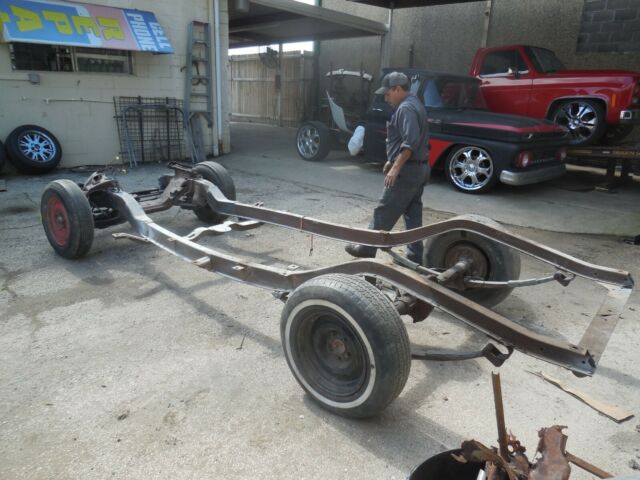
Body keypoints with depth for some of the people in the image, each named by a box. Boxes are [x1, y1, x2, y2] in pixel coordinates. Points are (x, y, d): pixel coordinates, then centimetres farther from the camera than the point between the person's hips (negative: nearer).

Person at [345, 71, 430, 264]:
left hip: (407, 170, -10)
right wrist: (392, 161, 23)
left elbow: (411, 142, -26)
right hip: (419, 169, 10)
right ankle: (415, 256, 13)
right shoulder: (415, 104, 18)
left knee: (384, 212, -1)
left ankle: (367, 248, 10)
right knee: (413, 214, 10)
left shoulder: (405, 108, -15)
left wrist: (396, 167, -26)